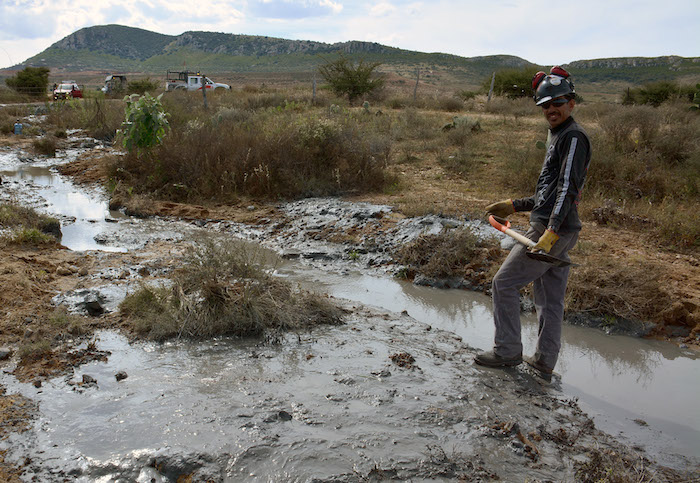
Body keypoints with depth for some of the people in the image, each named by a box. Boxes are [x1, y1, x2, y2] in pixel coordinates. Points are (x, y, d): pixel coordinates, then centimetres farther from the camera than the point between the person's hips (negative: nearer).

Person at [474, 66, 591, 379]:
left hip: (551, 231, -10)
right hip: (557, 232, 10)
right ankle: (545, 363, 20)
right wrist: (514, 206, 27)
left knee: (504, 284, -4)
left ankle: (508, 351, 5)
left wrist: (551, 232, -29)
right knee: (550, 300, 12)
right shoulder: (559, 138, 22)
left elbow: (567, 189, -21)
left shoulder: (573, 138, -9)